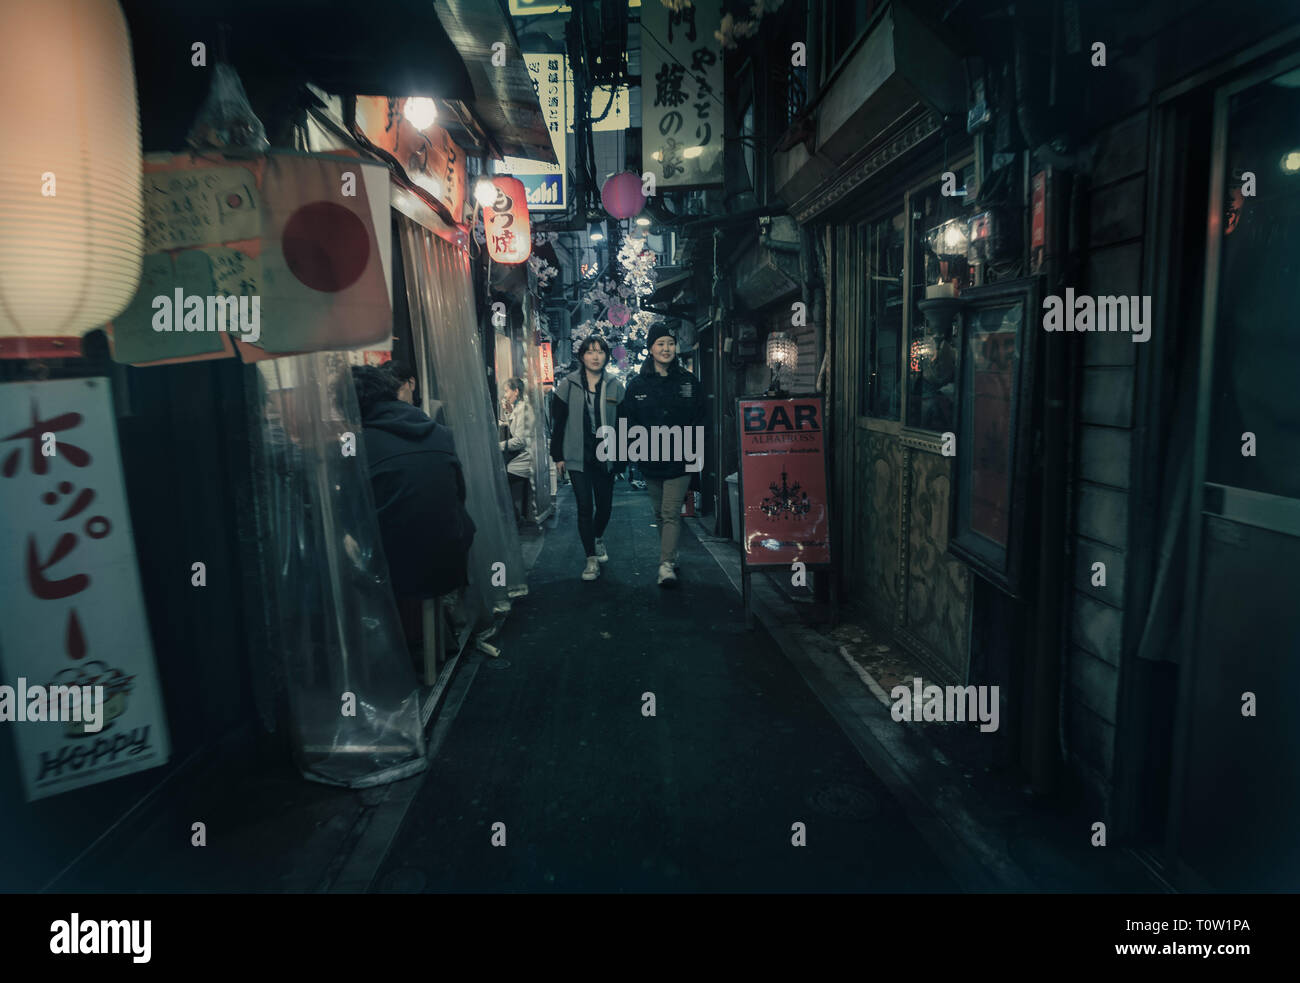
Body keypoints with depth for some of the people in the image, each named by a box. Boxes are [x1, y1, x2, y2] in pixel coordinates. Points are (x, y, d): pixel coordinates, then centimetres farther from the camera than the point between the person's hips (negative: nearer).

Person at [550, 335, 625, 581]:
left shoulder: (615, 387, 4)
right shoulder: (568, 385, -1)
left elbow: (621, 423, 7)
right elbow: (558, 422, 1)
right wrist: (558, 455, -1)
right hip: (578, 457, -2)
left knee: (605, 504, 10)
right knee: (585, 507, -5)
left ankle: (598, 538, 41)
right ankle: (592, 558, 3)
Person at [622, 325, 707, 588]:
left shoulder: (688, 381, 4)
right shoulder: (637, 385, 4)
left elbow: (700, 418, 6)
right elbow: (629, 421, 5)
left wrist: (684, 439, -6)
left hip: (680, 459, -2)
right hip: (651, 459, 2)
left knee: (671, 513, -10)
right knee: (659, 513, 13)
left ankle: (666, 565, -13)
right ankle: (671, 555, 29)